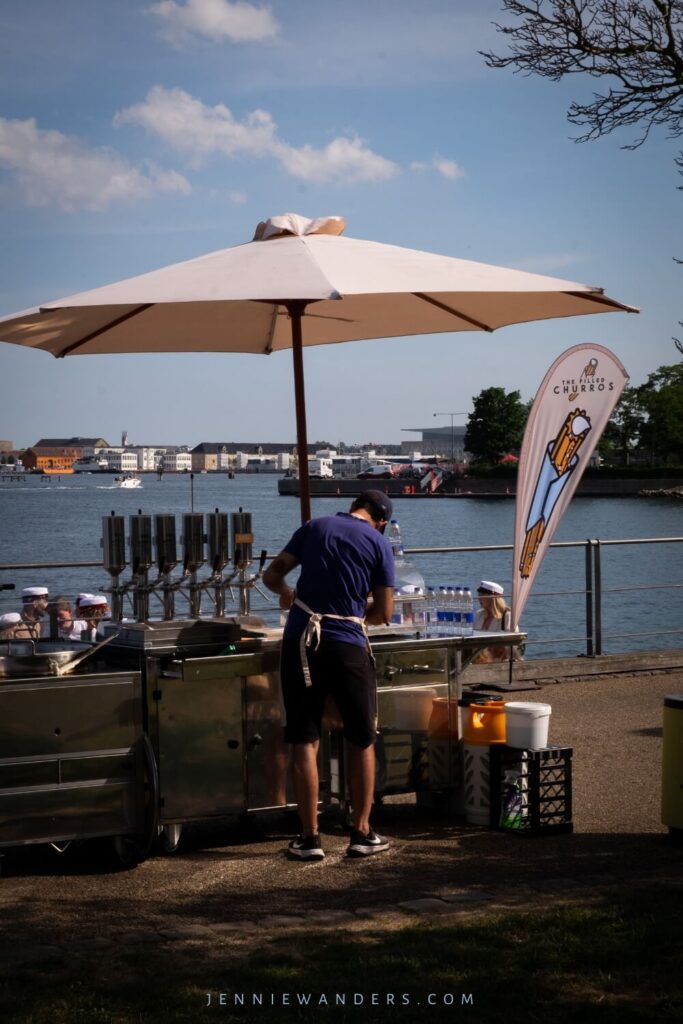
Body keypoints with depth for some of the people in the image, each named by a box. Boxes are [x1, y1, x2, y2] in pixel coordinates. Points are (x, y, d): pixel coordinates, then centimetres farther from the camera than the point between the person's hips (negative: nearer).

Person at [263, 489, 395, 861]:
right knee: (362, 741, 12)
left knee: (304, 740, 6)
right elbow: (384, 614, 2)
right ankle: (362, 834, 14)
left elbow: (271, 575, 12)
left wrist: (286, 592, 32)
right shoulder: (379, 543, 2)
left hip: (301, 643, 2)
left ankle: (310, 837, 6)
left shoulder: (314, 528, 7)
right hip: (348, 646, -2)